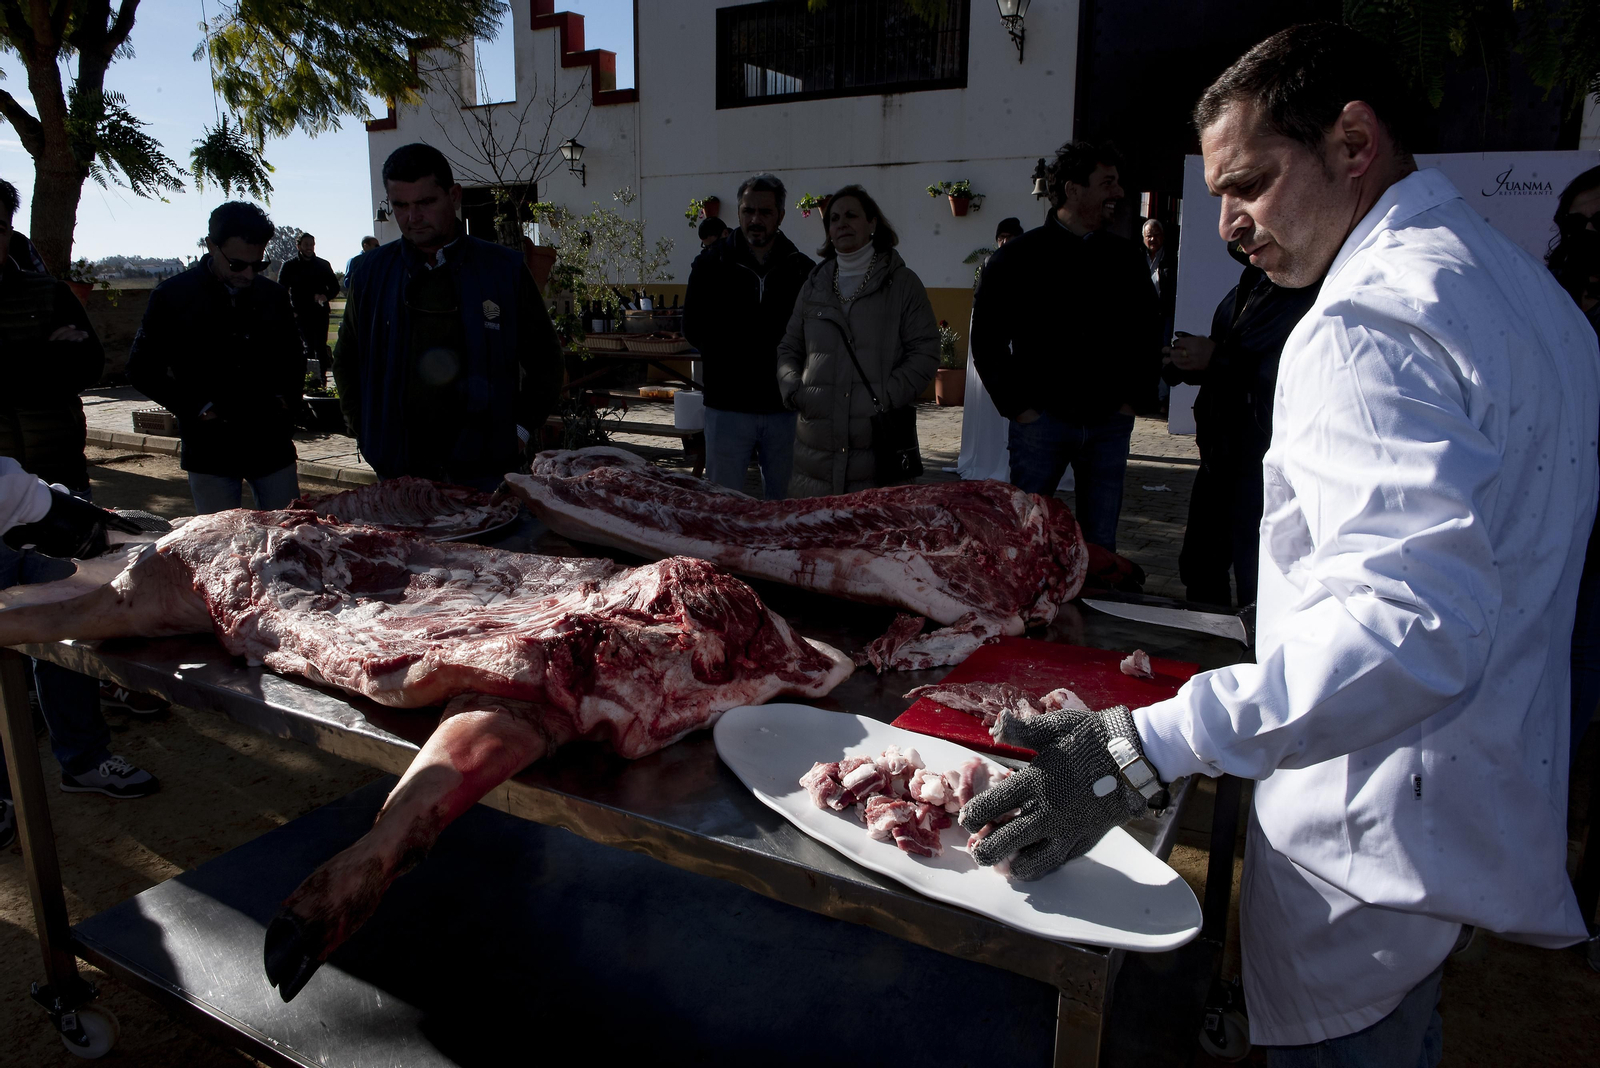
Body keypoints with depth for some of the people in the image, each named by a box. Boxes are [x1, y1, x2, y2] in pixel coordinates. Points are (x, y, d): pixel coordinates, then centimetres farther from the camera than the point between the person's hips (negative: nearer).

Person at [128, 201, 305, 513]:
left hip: (273, 444, 3)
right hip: (210, 452, -2)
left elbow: (293, 355, 21)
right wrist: (197, 408, -9)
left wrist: (288, 399, 5)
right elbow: (143, 370, 1)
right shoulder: (173, 296, -3)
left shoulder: (273, 295, 6)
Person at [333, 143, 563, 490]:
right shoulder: (373, 273, 6)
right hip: (398, 470, 2)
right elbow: (346, 360, 18)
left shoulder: (504, 269, 1)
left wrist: (520, 429, 0)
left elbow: (544, 359, 8)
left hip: (484, 470, -1)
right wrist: (368, 432, 7)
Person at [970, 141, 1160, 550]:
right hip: (1041, 420, -3)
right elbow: (987, 339, -1)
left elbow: (1148, 335, 18)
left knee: (1101, 543, 8)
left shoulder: (1127, 259, 12)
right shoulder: (1018, 257, 1)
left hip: (1109, 424, 3)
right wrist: (1018, 406, -7)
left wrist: (1133, 398, 6)